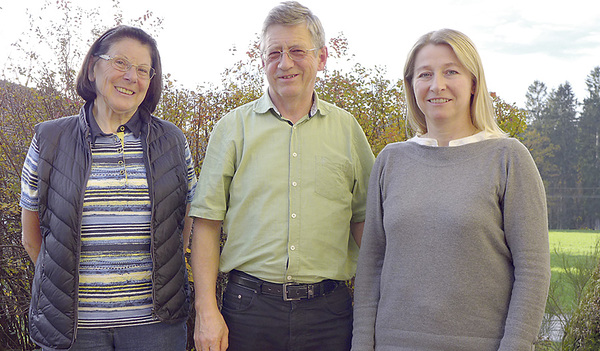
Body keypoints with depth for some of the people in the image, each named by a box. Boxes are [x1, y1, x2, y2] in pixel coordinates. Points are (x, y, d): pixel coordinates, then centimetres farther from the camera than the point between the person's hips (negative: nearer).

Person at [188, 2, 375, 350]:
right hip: (249, 305, -1)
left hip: (328, 311, 1)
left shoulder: (347, 129, 7)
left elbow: (364, 222, 11)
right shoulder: (233, 128, 3)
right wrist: (206, 311, -5)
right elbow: (207, 223, 1)